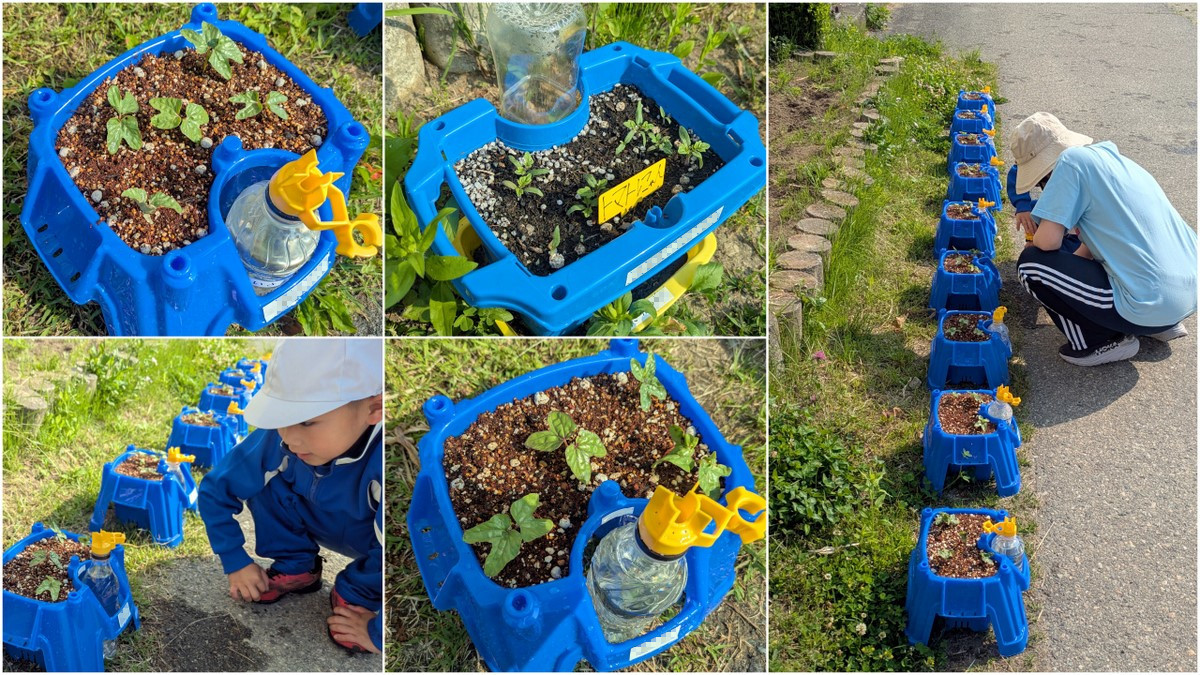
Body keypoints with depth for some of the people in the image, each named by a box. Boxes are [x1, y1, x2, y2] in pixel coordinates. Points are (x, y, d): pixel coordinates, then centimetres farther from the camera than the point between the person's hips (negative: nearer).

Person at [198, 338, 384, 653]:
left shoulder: (378, 463, -43)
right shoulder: (279, 439, -26)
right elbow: (215, 490, -10)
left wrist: (377, 632, -33)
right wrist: (235, 562, -9)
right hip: (325, 527, 5)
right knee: (265, 478, -15)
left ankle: (356, 594, -4)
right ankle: (296, 568, 4)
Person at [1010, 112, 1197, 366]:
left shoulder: (1072, 161, -11)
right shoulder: (1111, 156, 15)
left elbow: (1049, 241, -14)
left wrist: (1032, 245, 6)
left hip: (1151, 307, -9)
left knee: (1031, 264, -3)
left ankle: (1102, 342, 5)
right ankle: (1165, 324, 21)